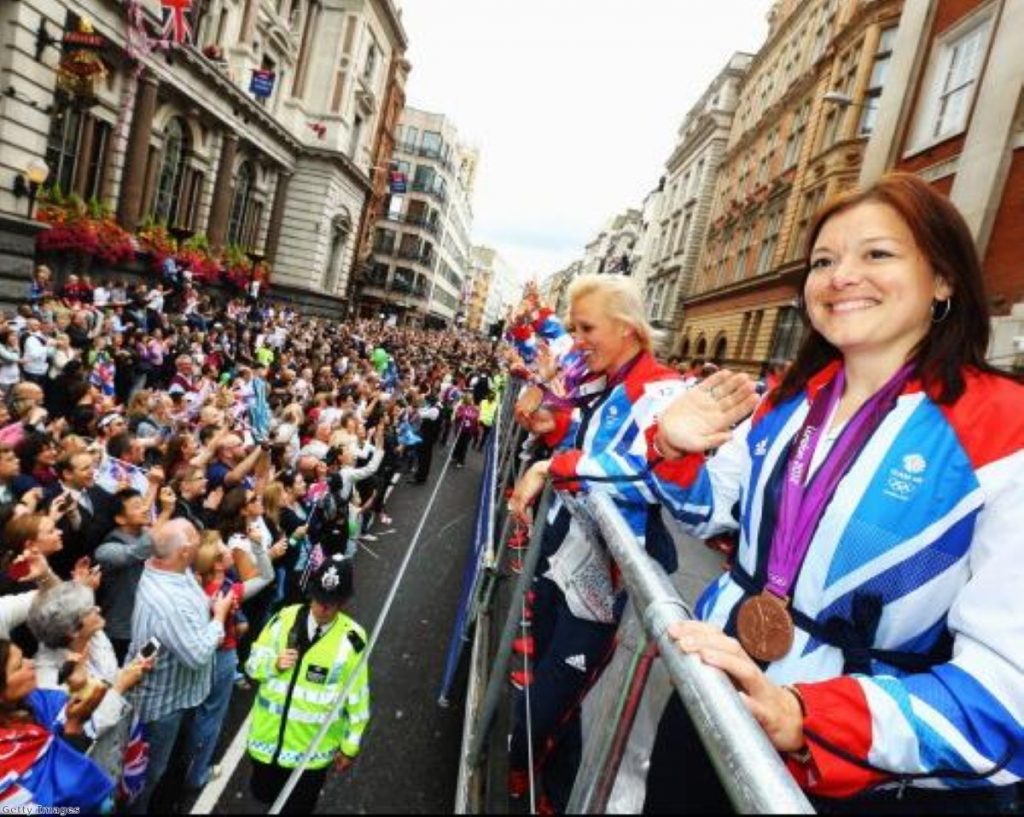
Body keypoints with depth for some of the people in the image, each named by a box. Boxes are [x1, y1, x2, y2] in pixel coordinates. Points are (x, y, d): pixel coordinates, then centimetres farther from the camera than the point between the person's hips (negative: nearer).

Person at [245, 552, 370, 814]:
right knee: (263, 794, 26)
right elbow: (253, 665, -1)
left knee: (297, 808, 17)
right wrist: (274, 664, -23)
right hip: (268, 736, 3)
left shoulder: (352, 639, -20)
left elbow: (358, 700, -10)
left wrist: (350, 747, -2)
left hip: (313, 748, -3)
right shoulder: (284, 618, -11)